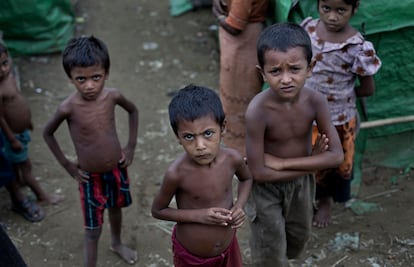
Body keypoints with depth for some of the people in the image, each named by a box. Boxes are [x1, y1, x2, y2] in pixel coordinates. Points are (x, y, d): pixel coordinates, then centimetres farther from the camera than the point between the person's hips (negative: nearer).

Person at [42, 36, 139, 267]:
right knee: (94, 231, 5)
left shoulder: (113, 96, -18)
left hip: (117, 169, 4)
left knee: (116, 208, 29)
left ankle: (117, 243, 57)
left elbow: (133, 111, 5)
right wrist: (66, 165, -6)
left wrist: (131, 147, 2)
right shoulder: (68, 108, -26)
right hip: (91, 178, -4)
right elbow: (48, 133, -7)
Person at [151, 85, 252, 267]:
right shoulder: (177, 173, -28)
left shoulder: (232, 159, -19)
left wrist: (239, 205, -13)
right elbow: (157, 210, -12)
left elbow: (247, 178, 5)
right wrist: (198, 215, -24)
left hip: (228, 250, 3)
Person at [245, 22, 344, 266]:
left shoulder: (316, 102, -22)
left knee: (299, 237, 28)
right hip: (267, 187, -4)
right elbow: (260, 172, -29)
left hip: (302, 182, 4)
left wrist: (281, 162, -27)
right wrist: (312, 161, -24)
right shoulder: (258, 111, -33)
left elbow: (337, 155, -22)